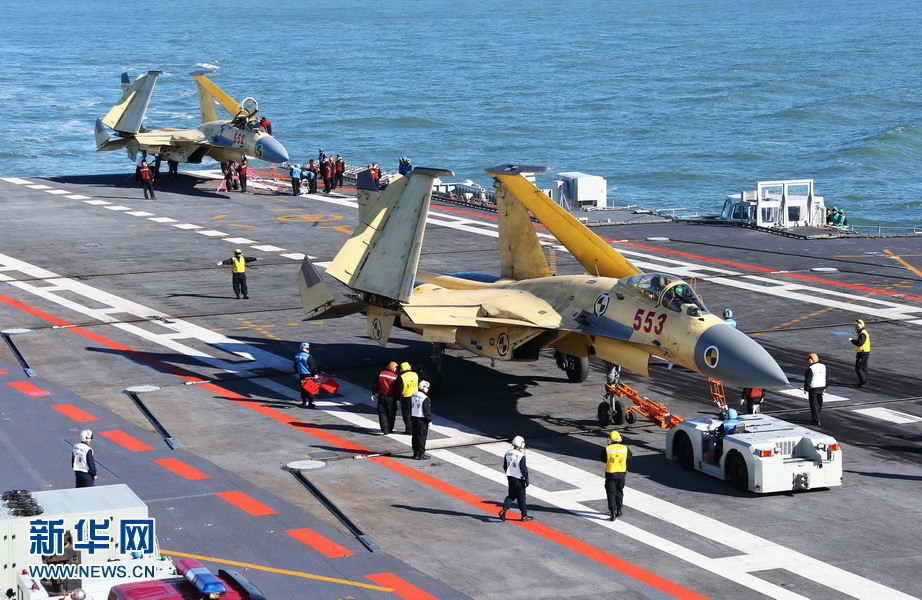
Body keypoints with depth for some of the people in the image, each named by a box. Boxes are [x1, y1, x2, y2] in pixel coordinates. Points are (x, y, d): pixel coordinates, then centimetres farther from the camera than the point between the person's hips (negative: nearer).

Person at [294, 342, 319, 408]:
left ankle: (304, 402, 16)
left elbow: (295, 366, 14)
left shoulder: (296, 356, 2)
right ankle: (311, 402, 6)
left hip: (301, 375, 5)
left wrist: (298, 373, 26)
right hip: (309, 375, -5)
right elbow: (313, 366, -15)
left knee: (303, 388, 13)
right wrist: (315, 374, -5)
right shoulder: (308, 357, -18)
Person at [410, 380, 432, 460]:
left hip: (414, 418, 8)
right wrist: (429, 420, -8)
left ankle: (415, 453, 19)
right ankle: (421, 454, 0)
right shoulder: (424, 398, -18)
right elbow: (426, 411, -17)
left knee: (415, 436, 13)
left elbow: (410, 408, 13)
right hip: (422, 420, -8)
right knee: (422, 437, -2)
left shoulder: (413, 396, 6)